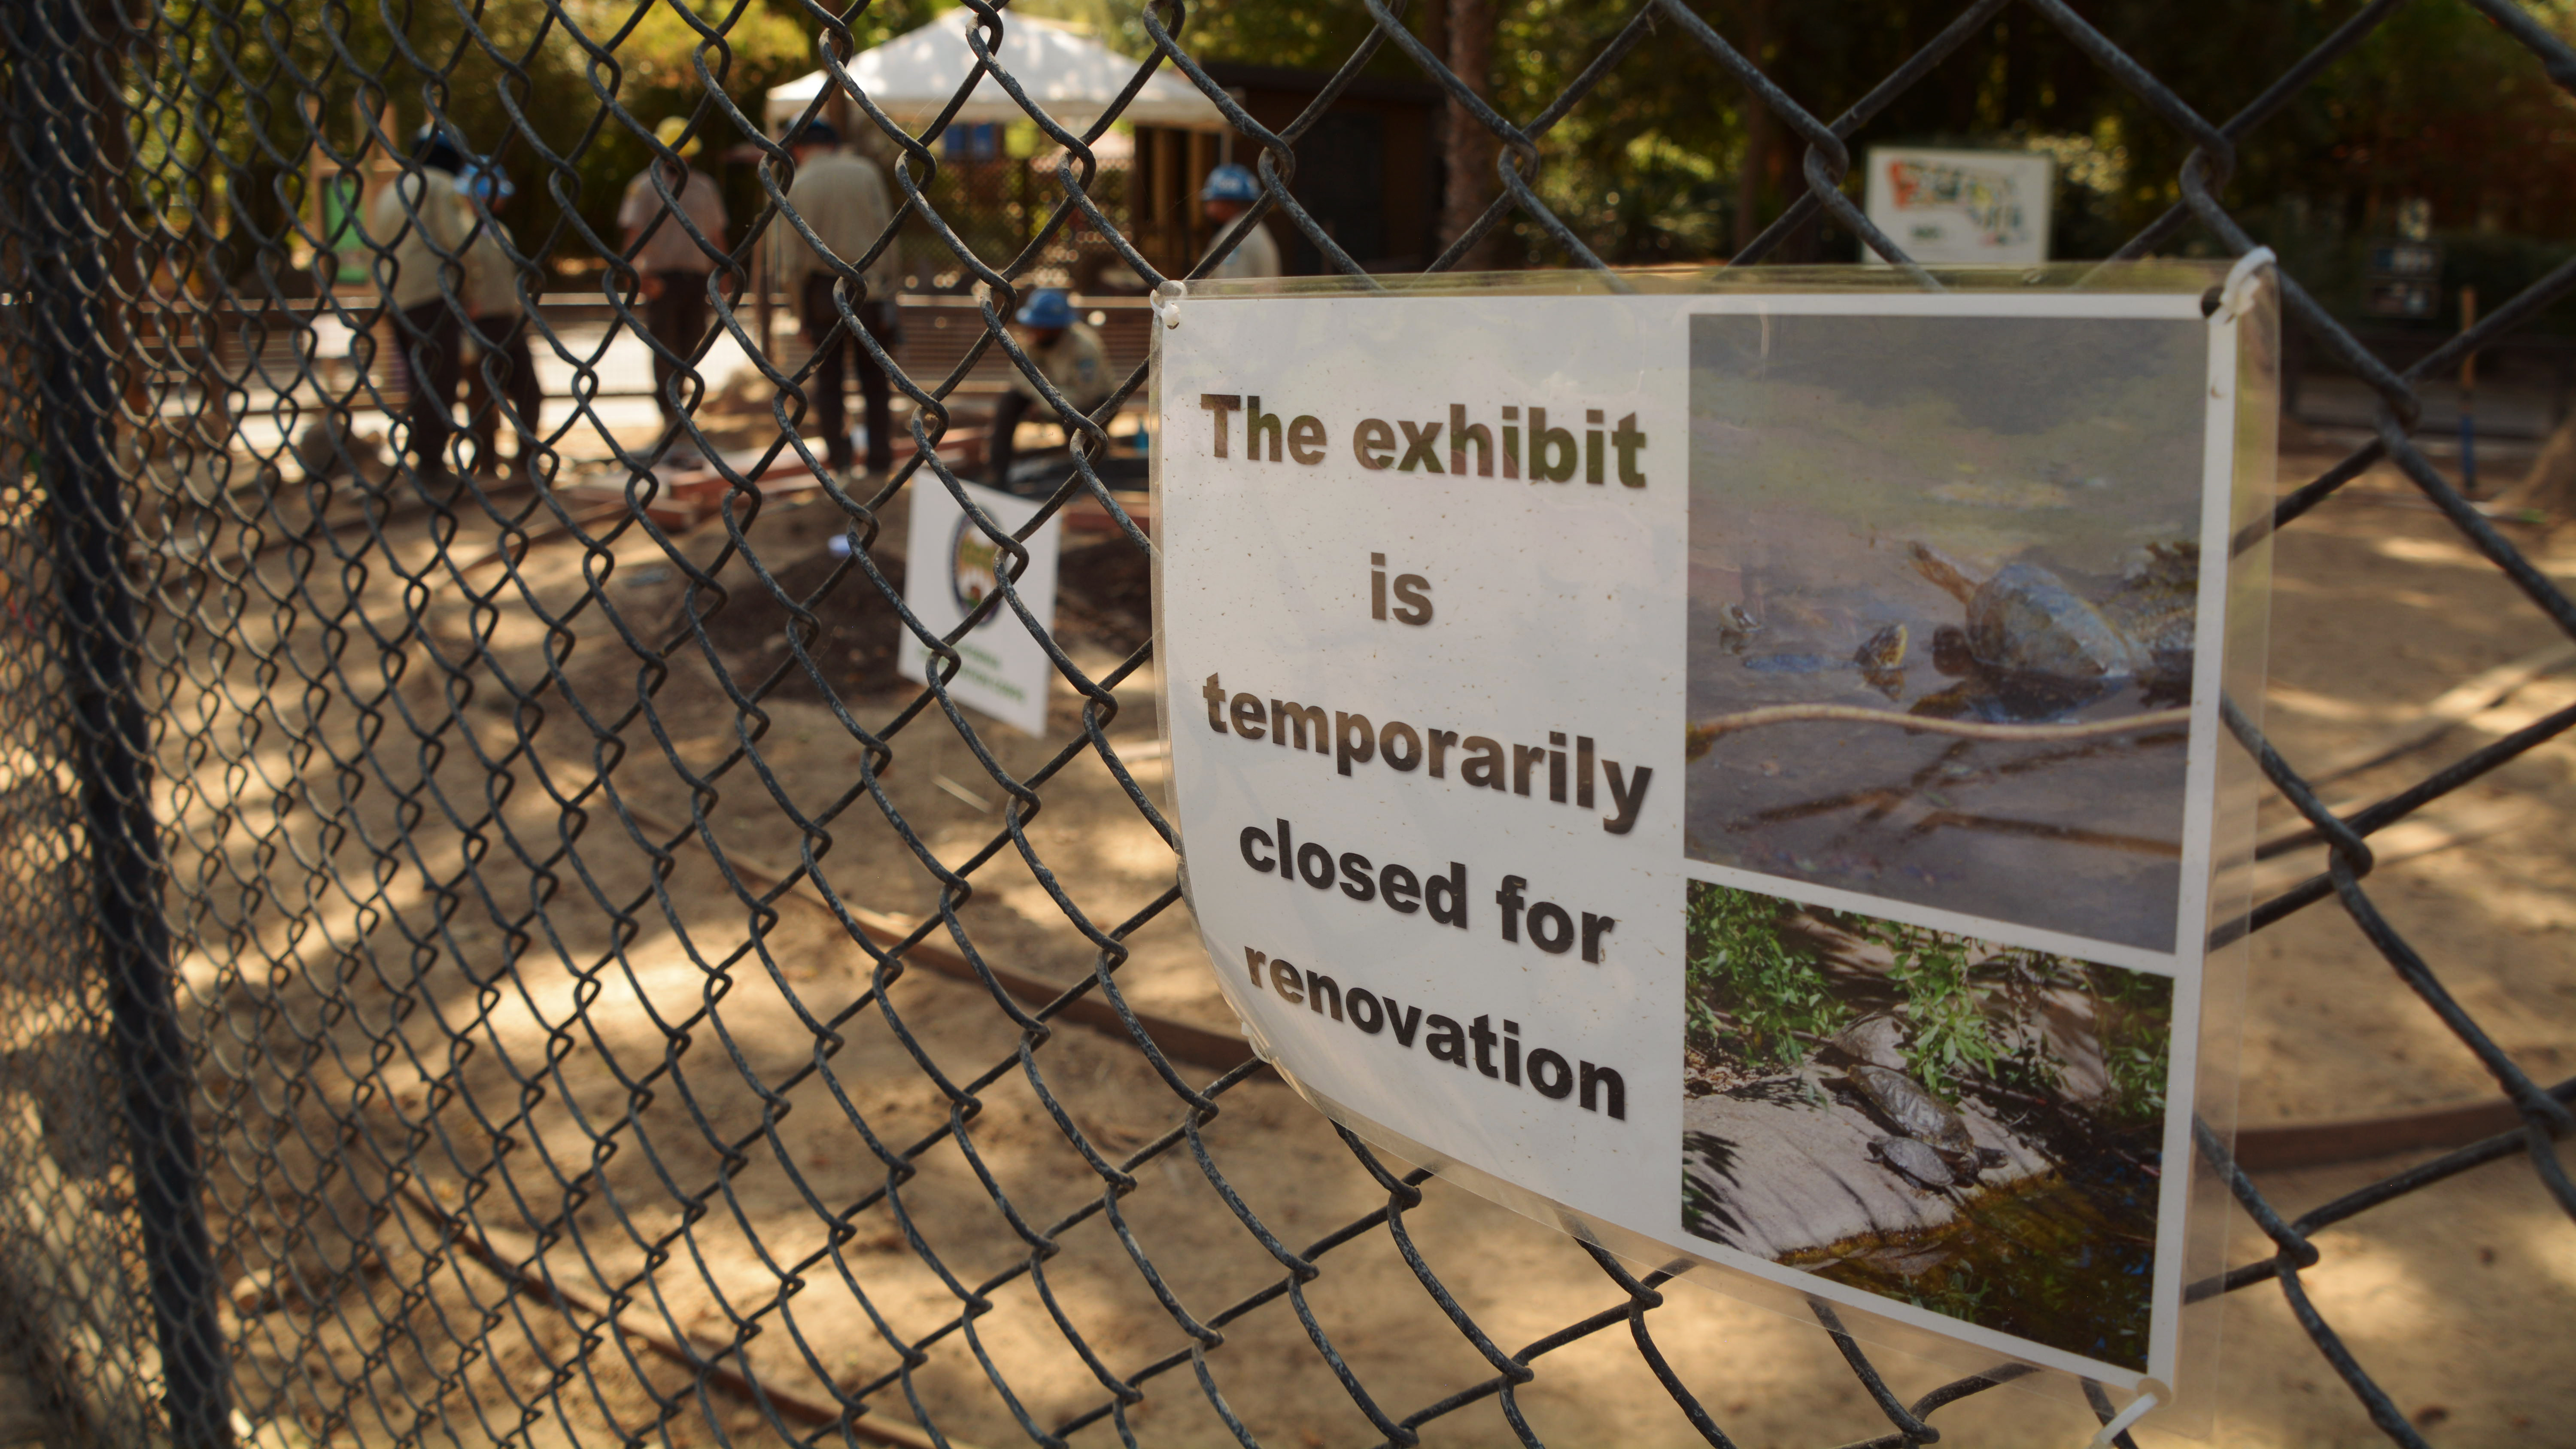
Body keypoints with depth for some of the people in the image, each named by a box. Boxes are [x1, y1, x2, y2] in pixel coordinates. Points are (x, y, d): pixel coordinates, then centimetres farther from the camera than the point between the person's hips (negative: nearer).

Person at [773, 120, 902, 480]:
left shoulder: (796, 187, -2)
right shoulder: (866, 172, 1)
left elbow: (791, 254, -3)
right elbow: (885, 233, -1)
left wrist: (799, 305, 4)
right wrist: (888, 285, 5)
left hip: (821, 290, -1)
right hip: (869, 288, 1)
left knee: (827, 374, 10)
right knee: (874, 375, 8)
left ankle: (839, 453, 4)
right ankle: (880, 455, 7)